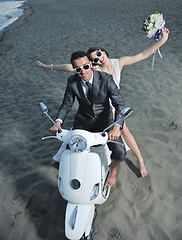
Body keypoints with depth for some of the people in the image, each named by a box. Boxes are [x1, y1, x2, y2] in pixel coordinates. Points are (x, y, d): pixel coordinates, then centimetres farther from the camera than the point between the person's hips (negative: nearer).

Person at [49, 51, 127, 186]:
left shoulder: (106, 79, -19)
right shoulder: (72, 81, -10)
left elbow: (119, 105, -22)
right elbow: (66, 105, -2)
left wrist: (116, 127, -40)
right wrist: (58, 123, -21)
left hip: (104, 119, -2)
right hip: (83, 119, 2)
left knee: (119, 152, -19)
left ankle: (113, 170, 19)